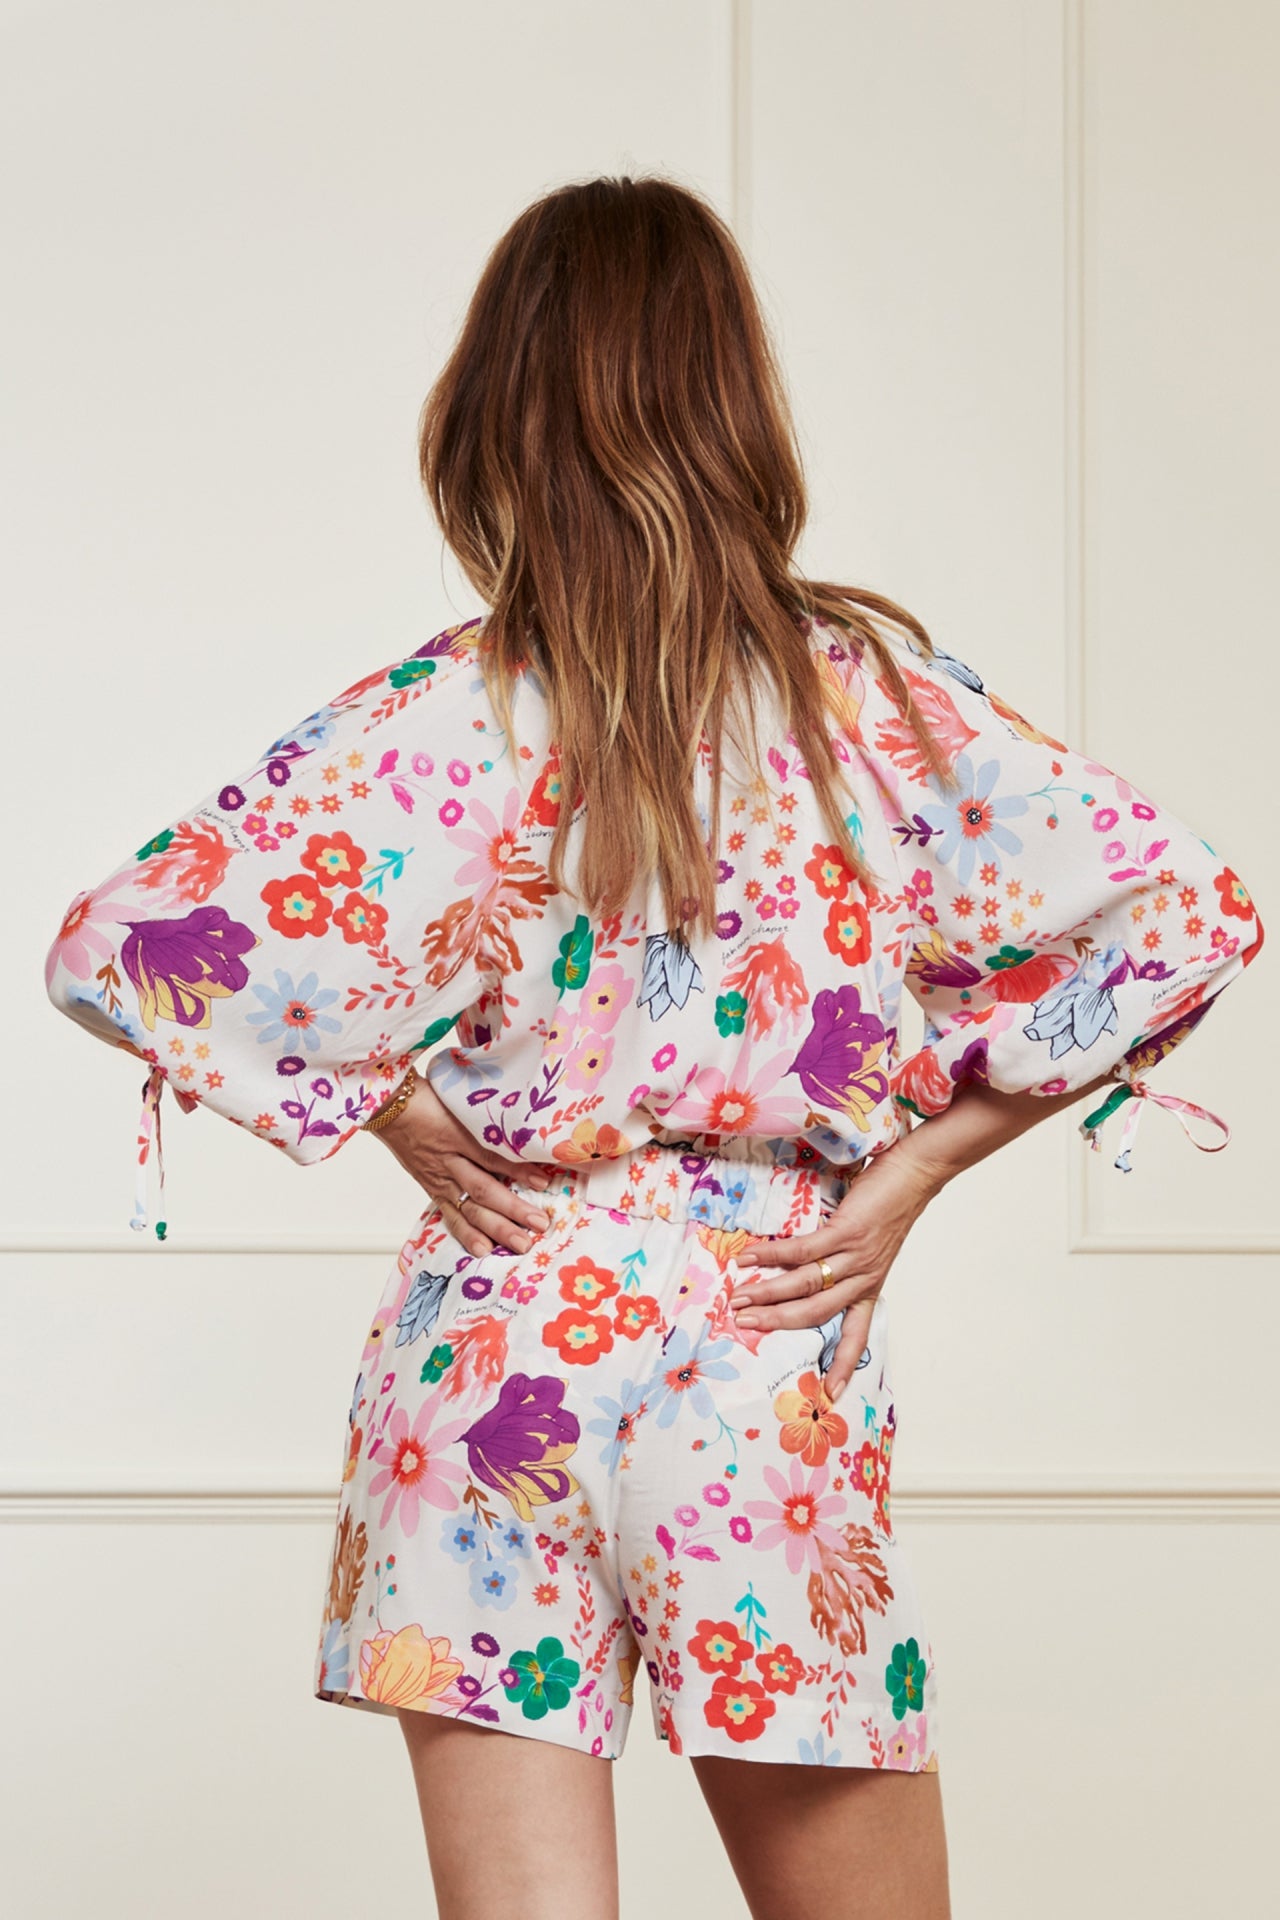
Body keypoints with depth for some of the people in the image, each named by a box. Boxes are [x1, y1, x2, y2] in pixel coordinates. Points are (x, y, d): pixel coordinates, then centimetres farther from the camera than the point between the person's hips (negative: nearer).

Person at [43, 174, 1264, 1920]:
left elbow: (117, 946, -9)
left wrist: (387, 1102, 1)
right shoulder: (871, 697, -4)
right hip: (771, 1382, 1)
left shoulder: (441, 723, -7)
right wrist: (918, 1163, -1)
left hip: (492, 1369, 0)